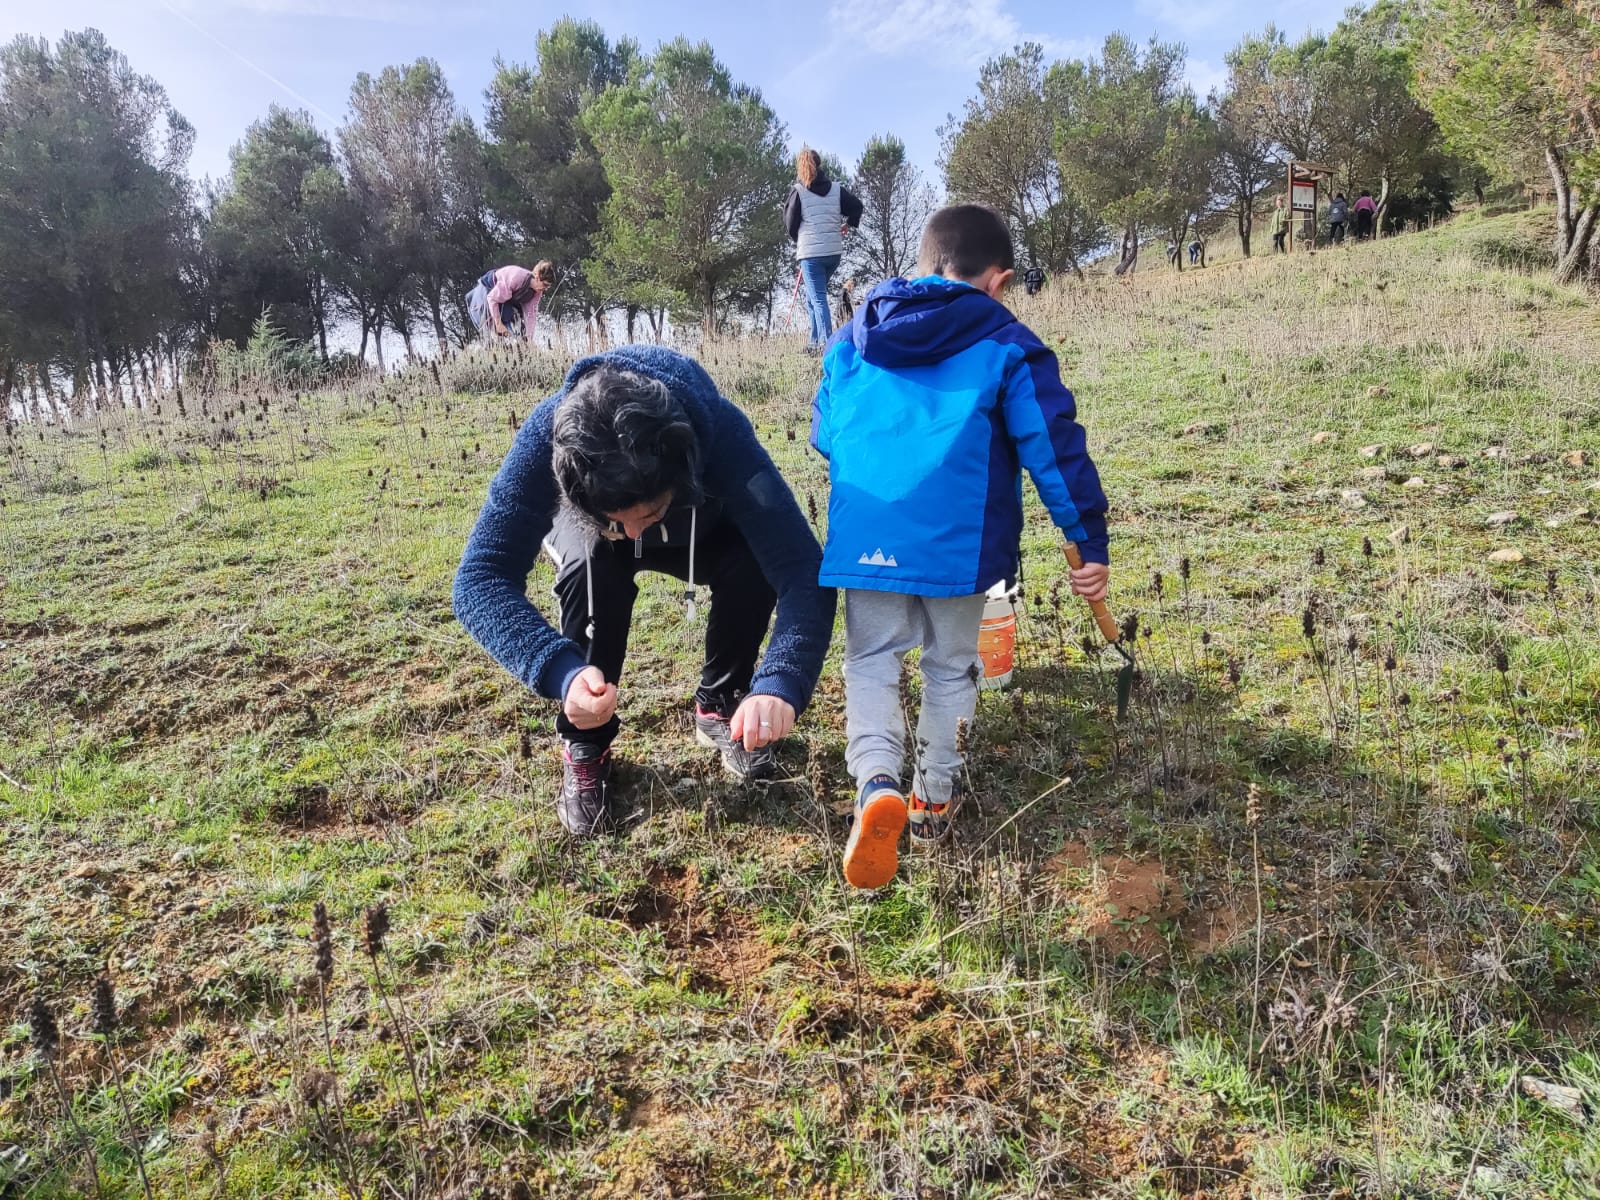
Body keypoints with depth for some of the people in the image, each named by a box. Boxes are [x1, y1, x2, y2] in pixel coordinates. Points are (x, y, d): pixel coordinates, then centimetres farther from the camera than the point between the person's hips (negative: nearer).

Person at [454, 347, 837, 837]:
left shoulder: (722, 434, -42)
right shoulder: (547, 436, -41)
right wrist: (561, 670, -58)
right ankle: (585, 745, -10)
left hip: (698, 530, 0)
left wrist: (780, 684, -63)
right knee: (593, 567, -33)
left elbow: (802, 571, -47)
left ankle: (719, 705, -1)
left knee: (751, 564, -30)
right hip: (588, 527, 0)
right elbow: (482, 577, -41)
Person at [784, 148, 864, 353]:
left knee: (817, 298, -5)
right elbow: (857, 206, 6)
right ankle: (815, 341, 19)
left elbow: (790, 223, -1)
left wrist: (797, 239, 17)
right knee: (813, 296, 19)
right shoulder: (836, 189, 7)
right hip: (835, 251, 5)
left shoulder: (798, 190, -5)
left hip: (810, 252, -5)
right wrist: (848, 224, 21)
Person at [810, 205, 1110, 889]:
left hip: (862, 536, 2)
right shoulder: (1007, 345, 2)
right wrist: (1091, 543, 3)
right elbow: (1055, 448, -3)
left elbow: (822, 433, 22)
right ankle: (933, 800, 27)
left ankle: (876, 782, -9)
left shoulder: (852, 338, 13)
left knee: (871, 659, 16)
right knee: (950, 667, 18)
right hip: (959, 543, -2)